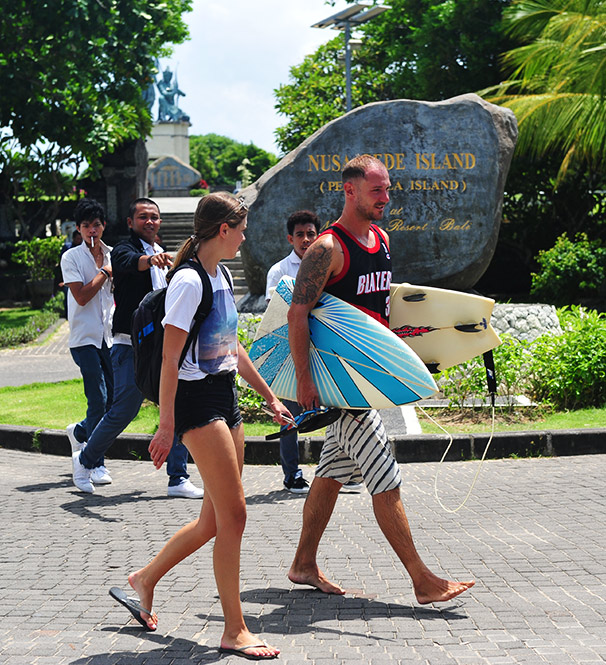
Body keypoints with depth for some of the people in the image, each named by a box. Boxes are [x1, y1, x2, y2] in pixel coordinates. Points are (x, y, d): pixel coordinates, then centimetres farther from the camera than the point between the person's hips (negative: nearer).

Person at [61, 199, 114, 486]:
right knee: (98, 400, -10)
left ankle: (79, 432, 31)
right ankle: (97, 464, -1)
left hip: (110, 336, 5)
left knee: (115, 399, 5)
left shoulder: (113, 255, 12)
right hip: (85, 338, -5)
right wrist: (104, 272, -8)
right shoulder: (71, 257, -3)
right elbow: (81, 296, -13)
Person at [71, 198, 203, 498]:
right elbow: (132, 262, -33)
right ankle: (84, 460, 19)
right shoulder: (124, 249, -6)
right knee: (122, 413, -4)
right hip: (132, 347, -7)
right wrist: (151, 259, -54)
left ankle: (178, 479, 3)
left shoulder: (163, 255, 18)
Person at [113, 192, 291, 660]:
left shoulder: (221, 278, 14)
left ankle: (144, 580, 28)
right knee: (233, 514, -9)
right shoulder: (189, 282, -14)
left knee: (214, 520, 11)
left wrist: (270, 397, 24)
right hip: (197, 399, -9)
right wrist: (167, 426, -19)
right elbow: (170, 360, -17)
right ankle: (235, 631, -2)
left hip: (226, 400, 10)